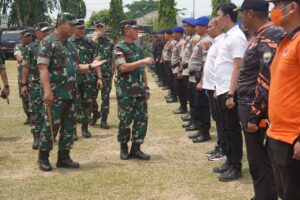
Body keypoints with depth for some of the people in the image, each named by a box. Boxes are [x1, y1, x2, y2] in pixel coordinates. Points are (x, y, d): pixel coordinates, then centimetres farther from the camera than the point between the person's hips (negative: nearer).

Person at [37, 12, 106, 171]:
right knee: (51, 126, -3)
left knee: (69, 126, 9)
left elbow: (75, 67, 20)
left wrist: (90, 66, 2)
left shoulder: (69, 44, 16)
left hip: (70, 93, 8)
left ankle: (64, 157, 18)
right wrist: (47, 90, -26)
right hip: (55, 93, -8)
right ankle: (43, 157, 11)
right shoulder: (48, 42, -9)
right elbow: (43, 67, -17)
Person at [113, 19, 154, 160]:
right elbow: (123, 67, -23)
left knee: (142, 119, 4)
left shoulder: (137, 48, 14)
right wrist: (143, 61, -24)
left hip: (140, 91, 7)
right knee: (125, 121, 1)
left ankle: (136, 148, 13)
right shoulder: (119, 48, -9)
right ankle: (123, 148, 16)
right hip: (125, 92, -6)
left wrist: (146, 87, 13)